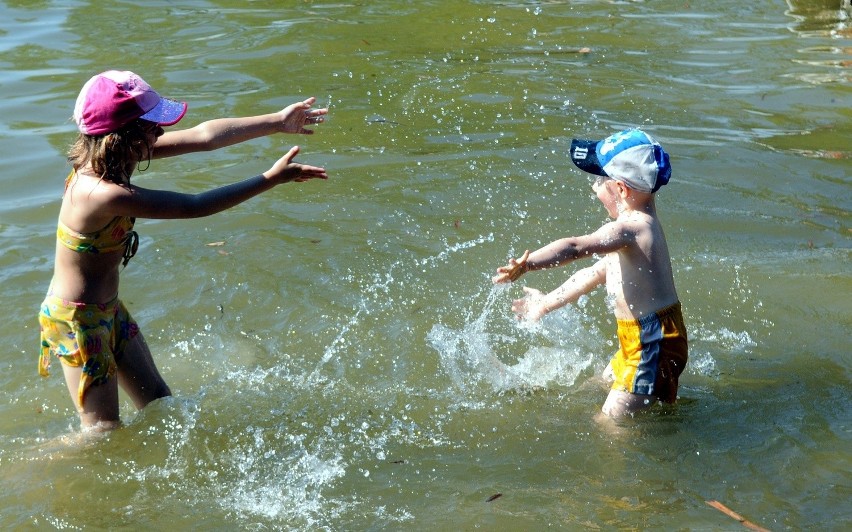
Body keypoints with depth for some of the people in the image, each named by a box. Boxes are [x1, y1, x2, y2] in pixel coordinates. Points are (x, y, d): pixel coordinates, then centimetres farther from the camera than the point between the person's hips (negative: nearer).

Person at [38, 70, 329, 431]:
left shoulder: (110, 158, -9)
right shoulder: (105, 194, -35)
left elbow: (202, 136, -6)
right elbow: (195, 207, -29)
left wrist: (277, 122, -4)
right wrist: (272, 179, -24)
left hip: (108, 308, 9)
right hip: (76, 319, -9)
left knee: (158, 403, 17)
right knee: (105, 433, 5)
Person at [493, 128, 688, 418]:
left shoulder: (629, 228, -22)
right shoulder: (640, 224, 12)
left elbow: (575, 247, -39)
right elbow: (596, 273, 22)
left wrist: (526, 264, -52)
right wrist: (547, 302, 28)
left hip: (653, 344, -11)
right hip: (638, 339, 11)